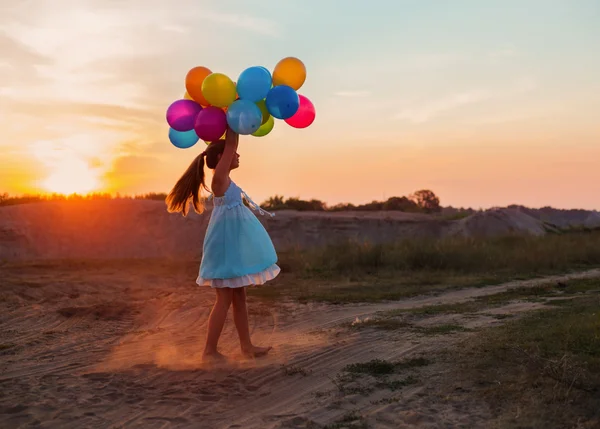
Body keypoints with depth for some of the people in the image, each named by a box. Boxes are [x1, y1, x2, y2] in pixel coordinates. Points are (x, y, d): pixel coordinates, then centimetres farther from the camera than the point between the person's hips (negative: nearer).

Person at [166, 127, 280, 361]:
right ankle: (209, 351, 3)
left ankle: (246, 345, 19)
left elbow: (229, 144, 21)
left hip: (232, 244, 10)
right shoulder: (219, 177, -15)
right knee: (225, 299, -4)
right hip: (226, 244, -10)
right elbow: (231, 142, -17)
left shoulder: (224, 178, 11)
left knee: (239, 296, 12)